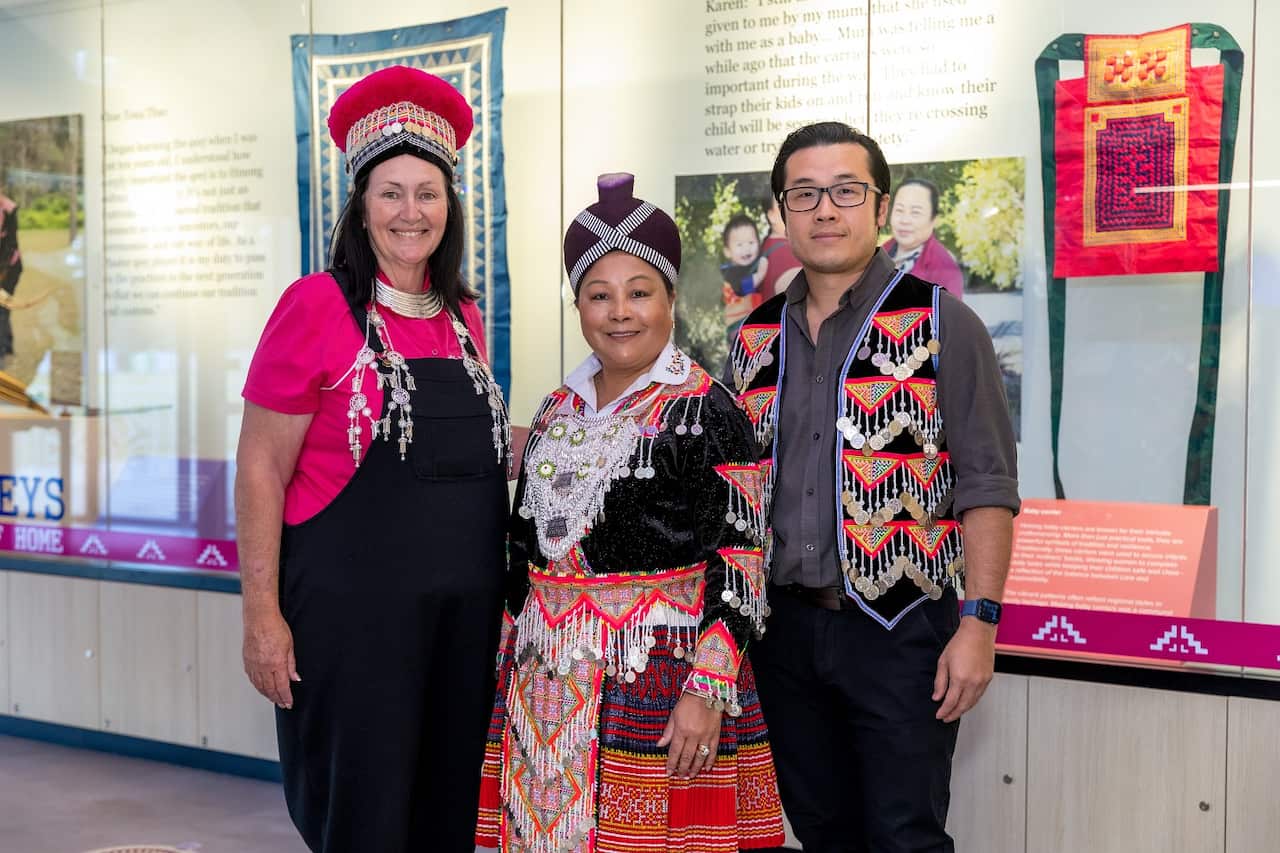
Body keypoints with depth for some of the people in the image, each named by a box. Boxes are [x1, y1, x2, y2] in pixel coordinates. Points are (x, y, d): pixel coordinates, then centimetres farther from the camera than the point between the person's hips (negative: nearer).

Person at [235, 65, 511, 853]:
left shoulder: (464, 316, 9)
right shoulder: (318, 306, -8)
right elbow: (262, 469, -8)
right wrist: (262, 614, -12)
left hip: (464, 609, 6)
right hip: (351, 609, -5)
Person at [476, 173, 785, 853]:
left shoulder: (705, 413, -8)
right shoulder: (557, 411, 10)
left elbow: (738, 563, -12)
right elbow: (525, 549, 15)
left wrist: (708, 690, -19)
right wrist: (511, 669, 14)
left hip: (659, 680, -5)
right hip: (545, 684, 6)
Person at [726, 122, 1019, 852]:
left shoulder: (941, 324, -5)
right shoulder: (757, 338, 8)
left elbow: (985, 487, -9)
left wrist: (979, 623, -16)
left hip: (900, 628, -4)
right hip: (784, 627, 5)